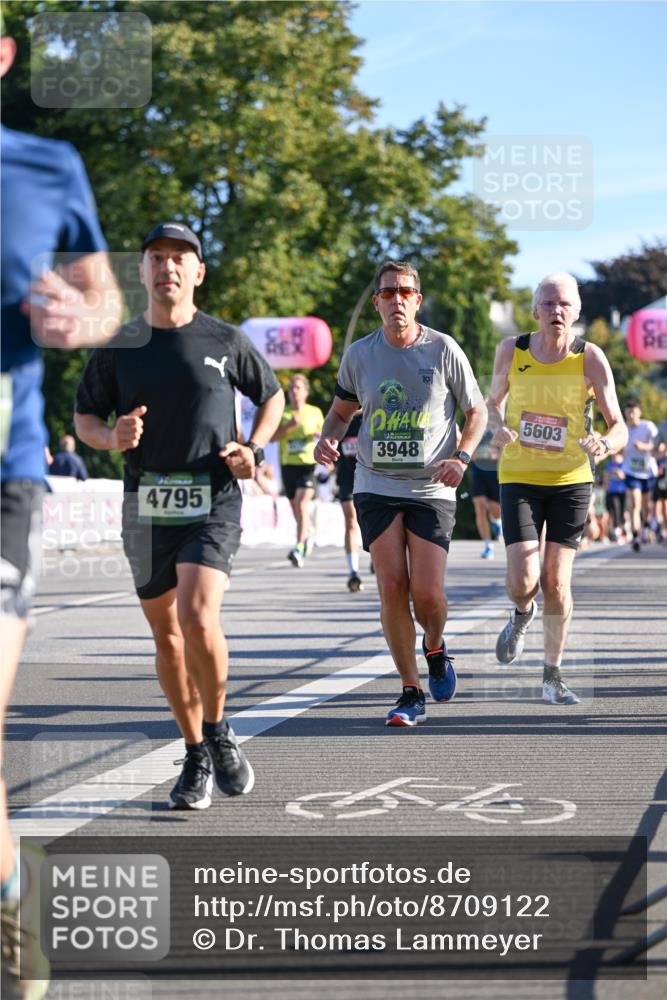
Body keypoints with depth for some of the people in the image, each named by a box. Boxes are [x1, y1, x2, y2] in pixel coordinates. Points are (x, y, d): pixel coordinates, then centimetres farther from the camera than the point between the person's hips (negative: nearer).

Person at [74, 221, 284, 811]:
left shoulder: (227, 342, 2)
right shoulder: (117, 346, 5)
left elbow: (272, 395, 17)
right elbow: (84, 417, 12)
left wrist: (254, 448, 0)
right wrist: (111, 436, -11)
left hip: (213, 503, -3)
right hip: (146, 506, 3)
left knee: (198, 618, -22)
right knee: (166, 635, 8)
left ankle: (218, 731, 2)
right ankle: (197, 760, 22)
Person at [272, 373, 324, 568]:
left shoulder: (315, 412, 8)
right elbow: (271, 436, -3)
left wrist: (319, 434, -3)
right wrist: (289, 425, -16)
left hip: (309, 463, -2)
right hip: (288, 464, 2)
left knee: (302, 503, -19)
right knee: (295, 508, 11)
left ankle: (299, 548, -23)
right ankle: (308, 534, 41)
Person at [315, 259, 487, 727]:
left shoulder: (444, 350, -2)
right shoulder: (359, 355, 3)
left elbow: (477, 412, 7)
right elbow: (342, 410, 18)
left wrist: (461, 458, -10)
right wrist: (329, 439, -4)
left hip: (432, 491, -1)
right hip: (376, 486, 1)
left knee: (427, 594, -9)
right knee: (392, 588, -7)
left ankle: (435, 648, 27)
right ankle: (412, 694, 5)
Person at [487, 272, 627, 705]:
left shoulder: (590, 358, -9)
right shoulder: (511, 351, -4)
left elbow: (619, 428, -10)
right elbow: (493, 402, 14)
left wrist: (604, 445, -34)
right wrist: (497, 428, -9)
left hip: (571, 480, 0)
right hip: (519, 478, 0)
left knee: (556, 583, -1)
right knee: (523, 582, -13)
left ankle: (553, 676, 17)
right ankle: (522, 615, 25)